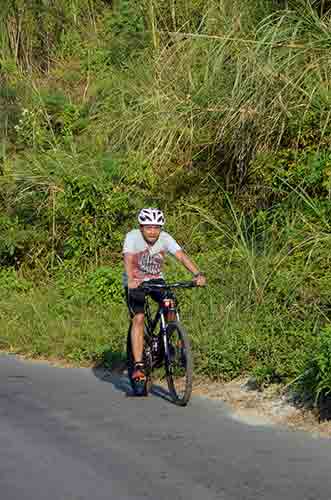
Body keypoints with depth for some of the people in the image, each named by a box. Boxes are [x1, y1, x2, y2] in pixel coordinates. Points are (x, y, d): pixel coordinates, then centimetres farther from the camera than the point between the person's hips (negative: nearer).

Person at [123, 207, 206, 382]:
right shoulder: (132, 237, -21)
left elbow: (181, 256, -27)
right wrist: (131, 280, -54)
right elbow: (128, 259, -36)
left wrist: (197, 274, -42)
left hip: (156, 279, 3)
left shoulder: (165, 238, -15)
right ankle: (138, 365, -18)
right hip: (135, 282, -3)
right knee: (138, 318, -19)